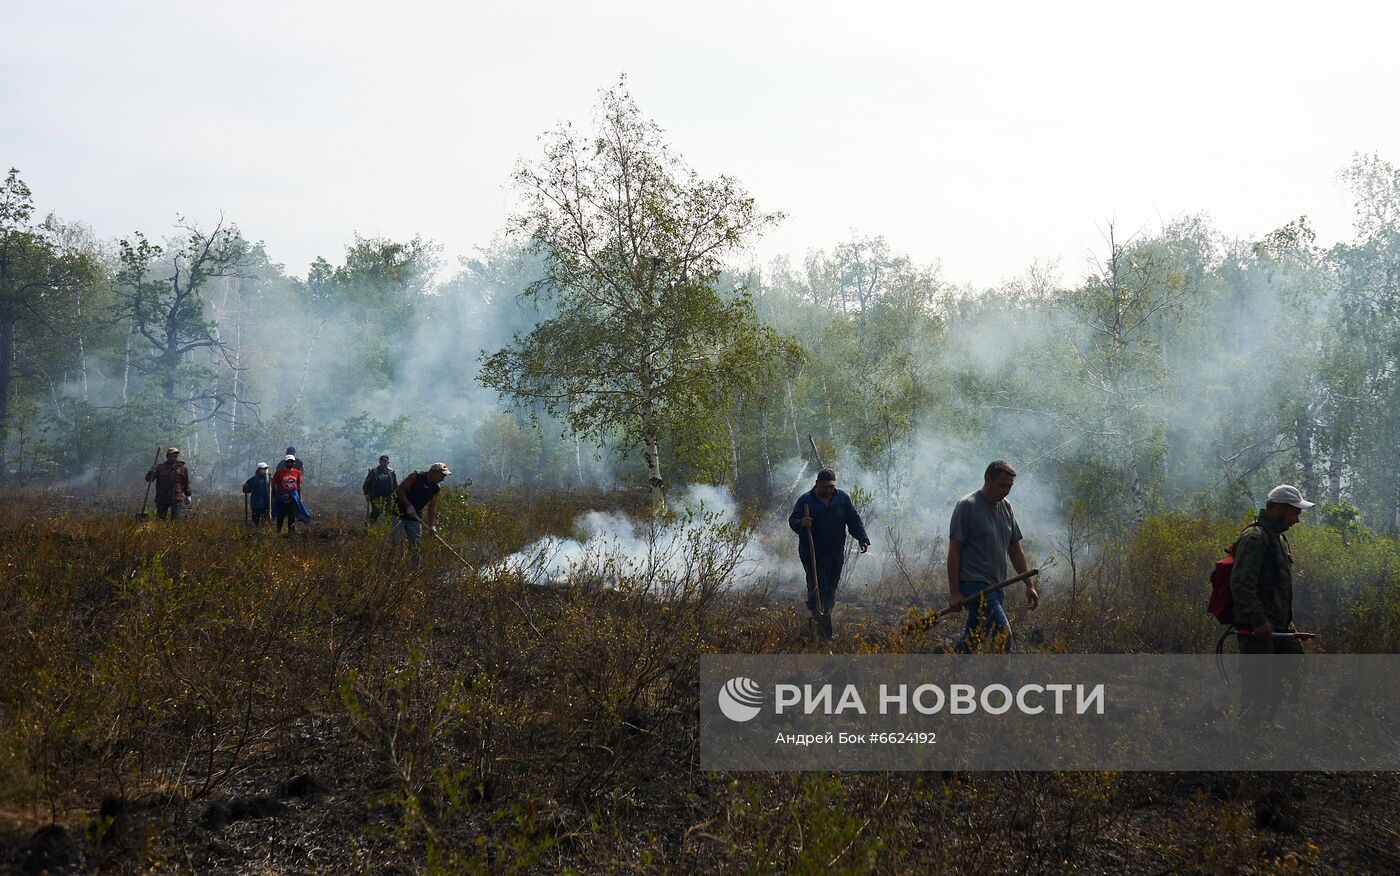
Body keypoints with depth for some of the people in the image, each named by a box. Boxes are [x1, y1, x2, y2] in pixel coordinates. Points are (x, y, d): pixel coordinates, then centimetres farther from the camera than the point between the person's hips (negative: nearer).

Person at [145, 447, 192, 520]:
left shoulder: (182, 469, 5)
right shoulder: (160, 467, 6)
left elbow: (186, 483, 13)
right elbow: (148, 479, 6)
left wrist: (188, 495, 8)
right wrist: (151, 472, -16)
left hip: (176, 500, -1)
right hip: (162, 499, 2)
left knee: (175, 520, -5)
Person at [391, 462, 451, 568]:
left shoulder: (436, 488, 3)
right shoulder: (415, 476, -11)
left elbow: (432, 508, 4)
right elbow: (400, 490, -14)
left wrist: (432, 526, -7)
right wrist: (408, 506, -22)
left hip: (415, 519, 5)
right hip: (400, 514, -5)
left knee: (416, 546, 2)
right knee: (395, 542, -12)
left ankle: (417, 569, 7)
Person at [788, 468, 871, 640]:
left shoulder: (842, 498, 6)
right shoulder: (805, 500, -4)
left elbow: (854, 520, 9)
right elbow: (792, 520, -2)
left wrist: (862, 539, -1)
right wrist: (801, 523, -26)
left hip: (836, 554, 4)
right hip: (812, 554, -4)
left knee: (831, 590, 8)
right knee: (818, 588, -11)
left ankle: (824, 616, 21)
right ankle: (817, 618, -9)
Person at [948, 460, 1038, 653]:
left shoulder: (1006, 507, 15)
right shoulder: (967, 506, -8)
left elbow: (1015, 550, 21)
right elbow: (954, 550, -10)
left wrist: (1029, 585, 15)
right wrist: (954, 592, -14)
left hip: (995, 585, 8)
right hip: (974, 584, -8)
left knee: (971, 638, 12)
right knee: (1002, 633, -19)